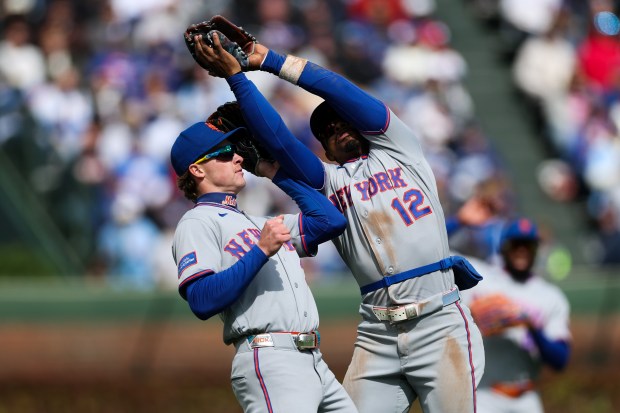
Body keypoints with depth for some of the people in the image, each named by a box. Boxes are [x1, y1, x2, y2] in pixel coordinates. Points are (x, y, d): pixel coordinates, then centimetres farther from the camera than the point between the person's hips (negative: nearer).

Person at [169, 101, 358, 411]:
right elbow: (202, 302, -13)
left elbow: (331, 221, 25)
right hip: (268, 361, -9)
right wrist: (261, 251, -17)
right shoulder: (197, 223, 2)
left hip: (314, 363, 9)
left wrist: (278, 175, 28)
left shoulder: (259, 225, 29)